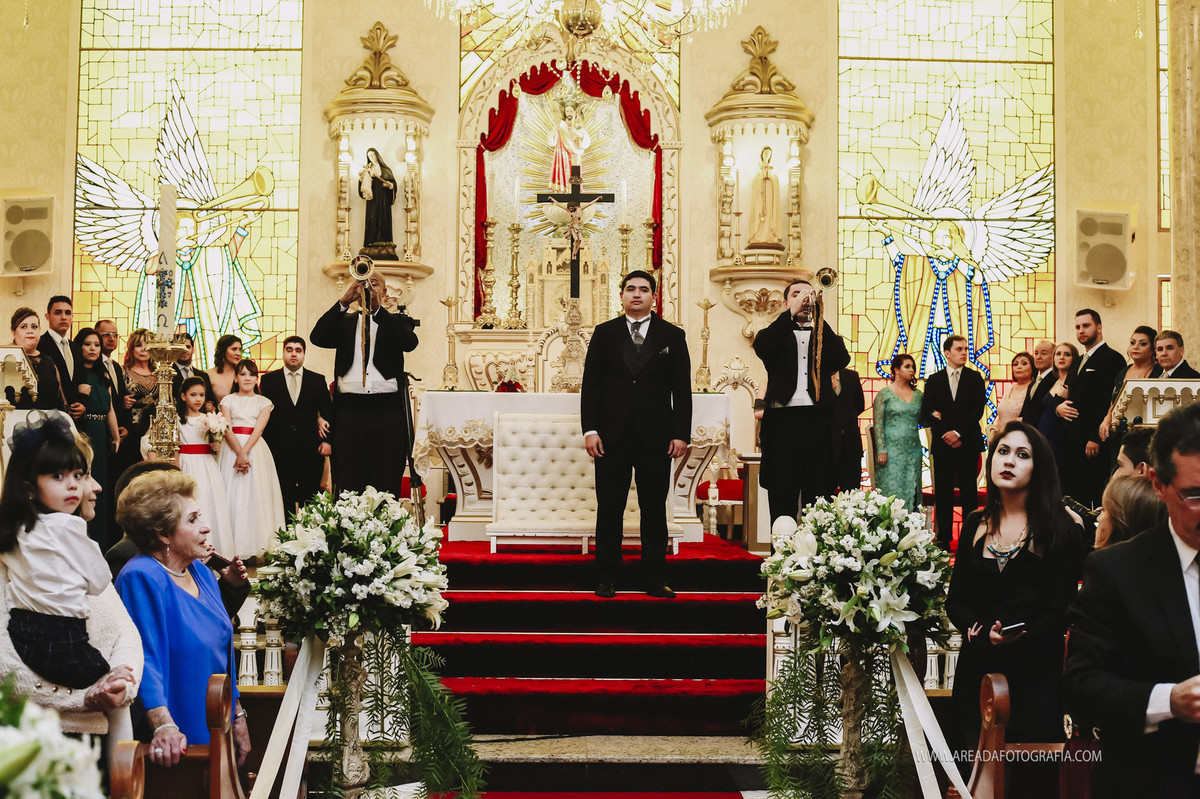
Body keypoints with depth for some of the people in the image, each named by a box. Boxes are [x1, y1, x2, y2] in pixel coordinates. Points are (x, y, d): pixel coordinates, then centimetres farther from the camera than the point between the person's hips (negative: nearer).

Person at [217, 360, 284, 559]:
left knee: (256, 496, -4)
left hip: (256, 449, 0)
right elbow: (227, 430, -3)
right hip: (232, 449, 0)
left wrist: (244, 453, -18)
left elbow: (258, 429, -4)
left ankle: (255, 548, -2)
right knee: (232, 495, -4)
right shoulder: (228, 400, 9)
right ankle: (232, 549, -2)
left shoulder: (263, 402, 9)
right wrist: (239, 453, -17)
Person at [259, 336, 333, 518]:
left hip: (311, 450, 0)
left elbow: (328, 412, 11)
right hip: (280, 450, 0)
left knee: (309, 501, 0)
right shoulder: (269, 380, 8)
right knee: (285, 501, 2)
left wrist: (327, 441, -1)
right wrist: (264, 447, -3)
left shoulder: (318, 380, 10)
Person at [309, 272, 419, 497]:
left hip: (387, 412, -1)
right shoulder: (345, 321, 17)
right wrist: (344, 301, -10)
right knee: (348, 488, 0)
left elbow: (410, 342, -10)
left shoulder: (397, 320, 12)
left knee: (386, 487, -3)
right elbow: (317, 338, -1)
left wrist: (377, 308, -19)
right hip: (349, 410, 1)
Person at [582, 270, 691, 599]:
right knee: (609, 510, 2)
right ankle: (606, 580, 8)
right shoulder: (604, 333, 8)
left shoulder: (672, 336, 7)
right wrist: (590, 429, -4)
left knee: (654, 509, 4)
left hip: (656, 436, 0)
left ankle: (655, 580, 11)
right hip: (612, 434, 0)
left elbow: (682, 389, 5)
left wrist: (681, 434, -3)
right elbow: (590, 384, 5)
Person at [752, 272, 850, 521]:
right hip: (783, 420, -1)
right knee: (782, 504, -2)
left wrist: (818, 317, -8)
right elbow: (761, 348, -8)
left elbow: (842, 360, -2)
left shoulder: (825, 337, 20)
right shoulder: (775, 335, 17)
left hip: (819, 422, 1)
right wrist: (792, 313, -13)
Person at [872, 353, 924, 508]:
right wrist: (881, 450, -12)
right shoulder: (884, 394, -1)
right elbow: (878, 424, -4)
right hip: (892, 448, -4)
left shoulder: (917, 395, 12)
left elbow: (921, 421, 18)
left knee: (911, 491, 3)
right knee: (892, 490, -6)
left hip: (913, 450, 4)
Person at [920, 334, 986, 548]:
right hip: (942, 444, 1)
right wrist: (946, 434, -6)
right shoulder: (934, 380, 9)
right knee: (942, 494, 1)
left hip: (968, 444, -1)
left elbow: (978, 410, -3)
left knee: (969, 492, 1)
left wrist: (958, 432, -12)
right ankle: (943, 540, 6)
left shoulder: (975, 378, 6)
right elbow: (926, 413, 5)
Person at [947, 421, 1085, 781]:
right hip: (976, 670, 4)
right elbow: (955, 599, 9)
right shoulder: (975, 525, 11)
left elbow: (1059, 610, -7)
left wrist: (1016, 641, -21)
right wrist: (981, 632, -10)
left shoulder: (1061, 529, -2)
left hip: (1035, 673, -3)